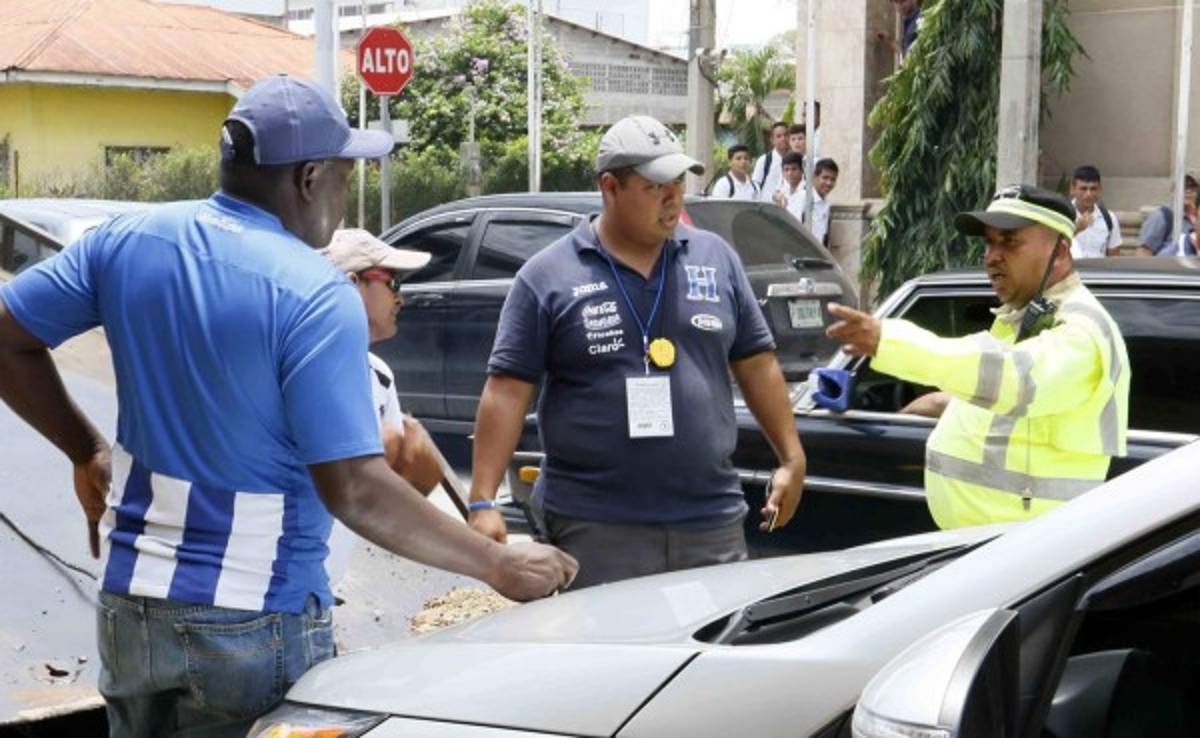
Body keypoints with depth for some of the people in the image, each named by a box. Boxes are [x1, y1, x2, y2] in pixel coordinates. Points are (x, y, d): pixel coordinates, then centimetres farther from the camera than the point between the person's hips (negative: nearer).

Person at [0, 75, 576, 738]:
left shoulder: (130, 238, -1)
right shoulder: (316, 296, -19)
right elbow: (356, 491, -23)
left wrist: (87, 452, 15)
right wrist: (500, 566, -15)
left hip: (128, 605, 6)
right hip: (255, 623, -5)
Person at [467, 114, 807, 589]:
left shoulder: (716, 258, 9)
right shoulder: (548, 277, -2)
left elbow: (756, 364, 15)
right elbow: (507, 392, -4)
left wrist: (792, 459, 11)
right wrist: (483, 502, -10)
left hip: (713, 522, 3)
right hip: (595, 530, -3)